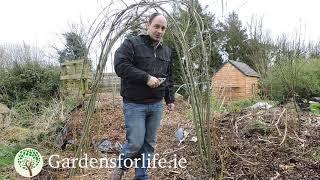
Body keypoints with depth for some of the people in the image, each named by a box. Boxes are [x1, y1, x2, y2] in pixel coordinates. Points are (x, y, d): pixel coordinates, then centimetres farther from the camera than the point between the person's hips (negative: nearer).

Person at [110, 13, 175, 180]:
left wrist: (170, 99, 17)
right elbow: (120, 66, -18)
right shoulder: (131, 43, -5)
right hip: (134, 104, -5)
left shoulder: (167, 51, 14)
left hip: (156, 105, 6)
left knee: (149, 144, 11)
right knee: (135, 143, -6)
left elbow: (169, 77, 21)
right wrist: (146, 78, -21)